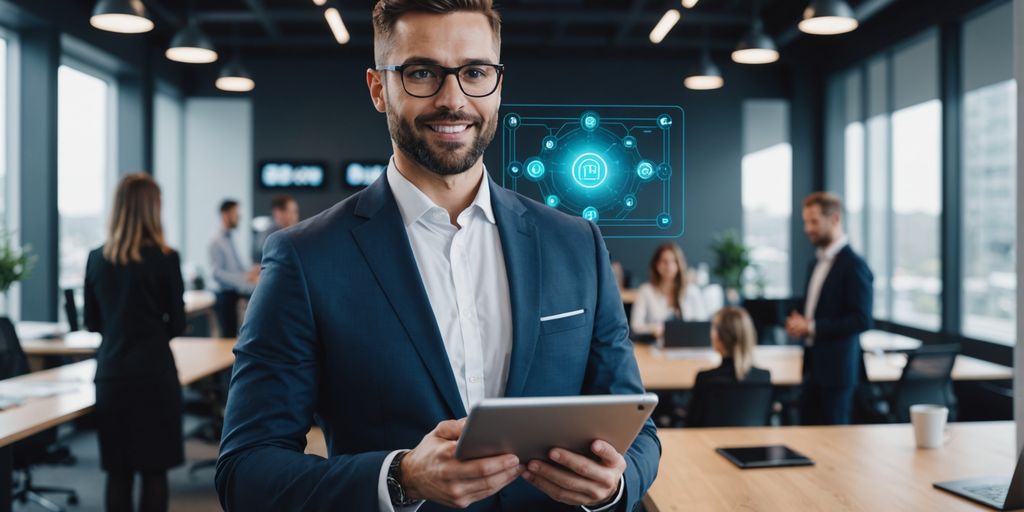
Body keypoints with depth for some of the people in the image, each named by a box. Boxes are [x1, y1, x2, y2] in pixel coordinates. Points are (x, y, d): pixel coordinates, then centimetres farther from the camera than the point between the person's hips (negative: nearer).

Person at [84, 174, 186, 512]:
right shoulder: (165, 258, -10)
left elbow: (92, 323, 11)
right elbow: (177, 324, -2)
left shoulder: (97, 259, 2)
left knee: (117, 470, 11)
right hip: (153, 371, -4)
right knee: (154, 470, 4)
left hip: (110, 373, 4)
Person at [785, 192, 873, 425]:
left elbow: (862, 320, -19)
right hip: (813, 368, 8)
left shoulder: (854, 266, -13)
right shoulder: (817, 264, 15)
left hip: (836, 371, -8)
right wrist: (799, 324, 2)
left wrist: (812, 327, -19)